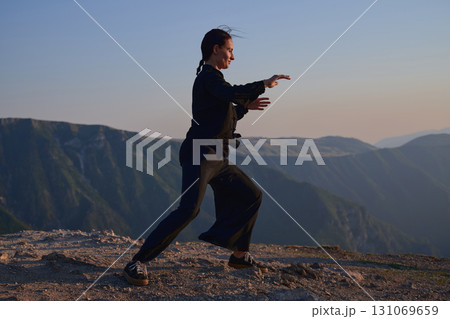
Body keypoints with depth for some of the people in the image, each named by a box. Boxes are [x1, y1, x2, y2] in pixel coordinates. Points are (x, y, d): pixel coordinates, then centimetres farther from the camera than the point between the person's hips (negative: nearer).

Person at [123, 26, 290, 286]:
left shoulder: (212, 78, 21)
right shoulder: (209, 76, -8)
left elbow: (224, 116, 28)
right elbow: (232, 93, -28)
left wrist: (246, 107, 16)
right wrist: (264, 84, -19)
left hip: (217, 159, 10)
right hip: (199, 155, -10)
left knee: (252, 196, 14)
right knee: (189, 209, -23)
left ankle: (240, 254, 23)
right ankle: (138, 263, -21)